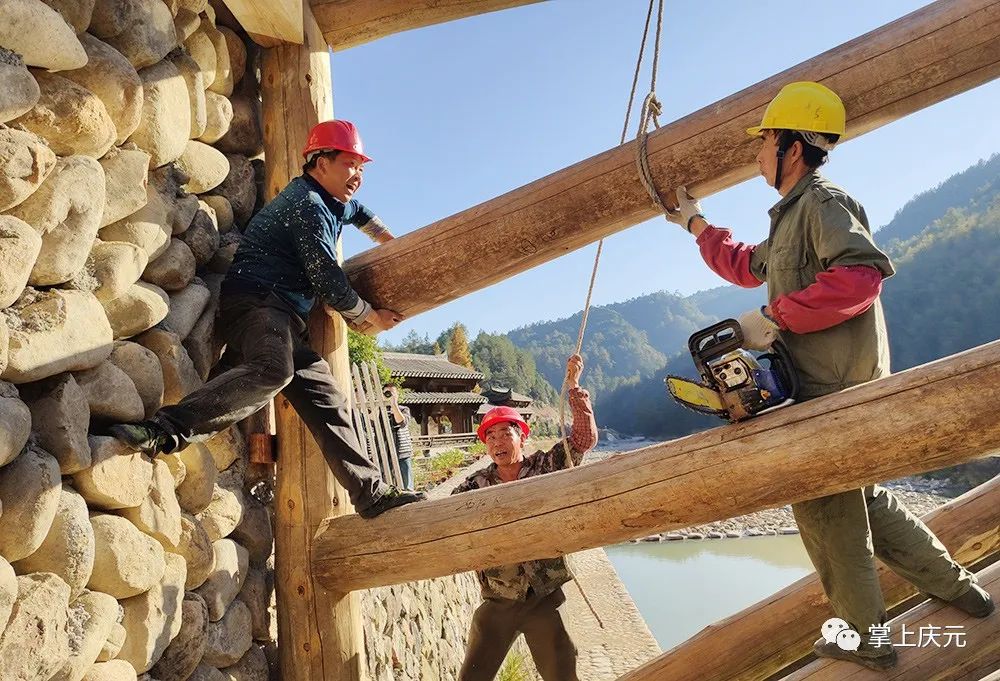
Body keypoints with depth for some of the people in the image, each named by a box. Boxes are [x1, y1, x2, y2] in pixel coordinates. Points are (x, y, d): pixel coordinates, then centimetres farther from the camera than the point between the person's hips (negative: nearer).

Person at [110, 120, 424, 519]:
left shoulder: (331, 202, 25)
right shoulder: (308, 205, -7)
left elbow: (359, 212, 53)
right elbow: (329, 286, -12)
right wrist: (372, 318, 2)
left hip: (284, 320, 10)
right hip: (255, 301, -10)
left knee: (327, 402, 2)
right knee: (273, 371, -40)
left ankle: (373, 495, 2)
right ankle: (164, 432, -44)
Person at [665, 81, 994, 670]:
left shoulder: (823, 201, -12)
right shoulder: (790, 218, 18)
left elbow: (861, 274, -29)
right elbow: (746, 267, 33)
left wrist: (773, 318, -26)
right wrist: (695, 223, 39)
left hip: (836, 391, -10)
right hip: (823, 386, 10)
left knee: (828, 514, 3)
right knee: (863, 500, 21)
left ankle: (869, 639, 19)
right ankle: (960, 588, 33)